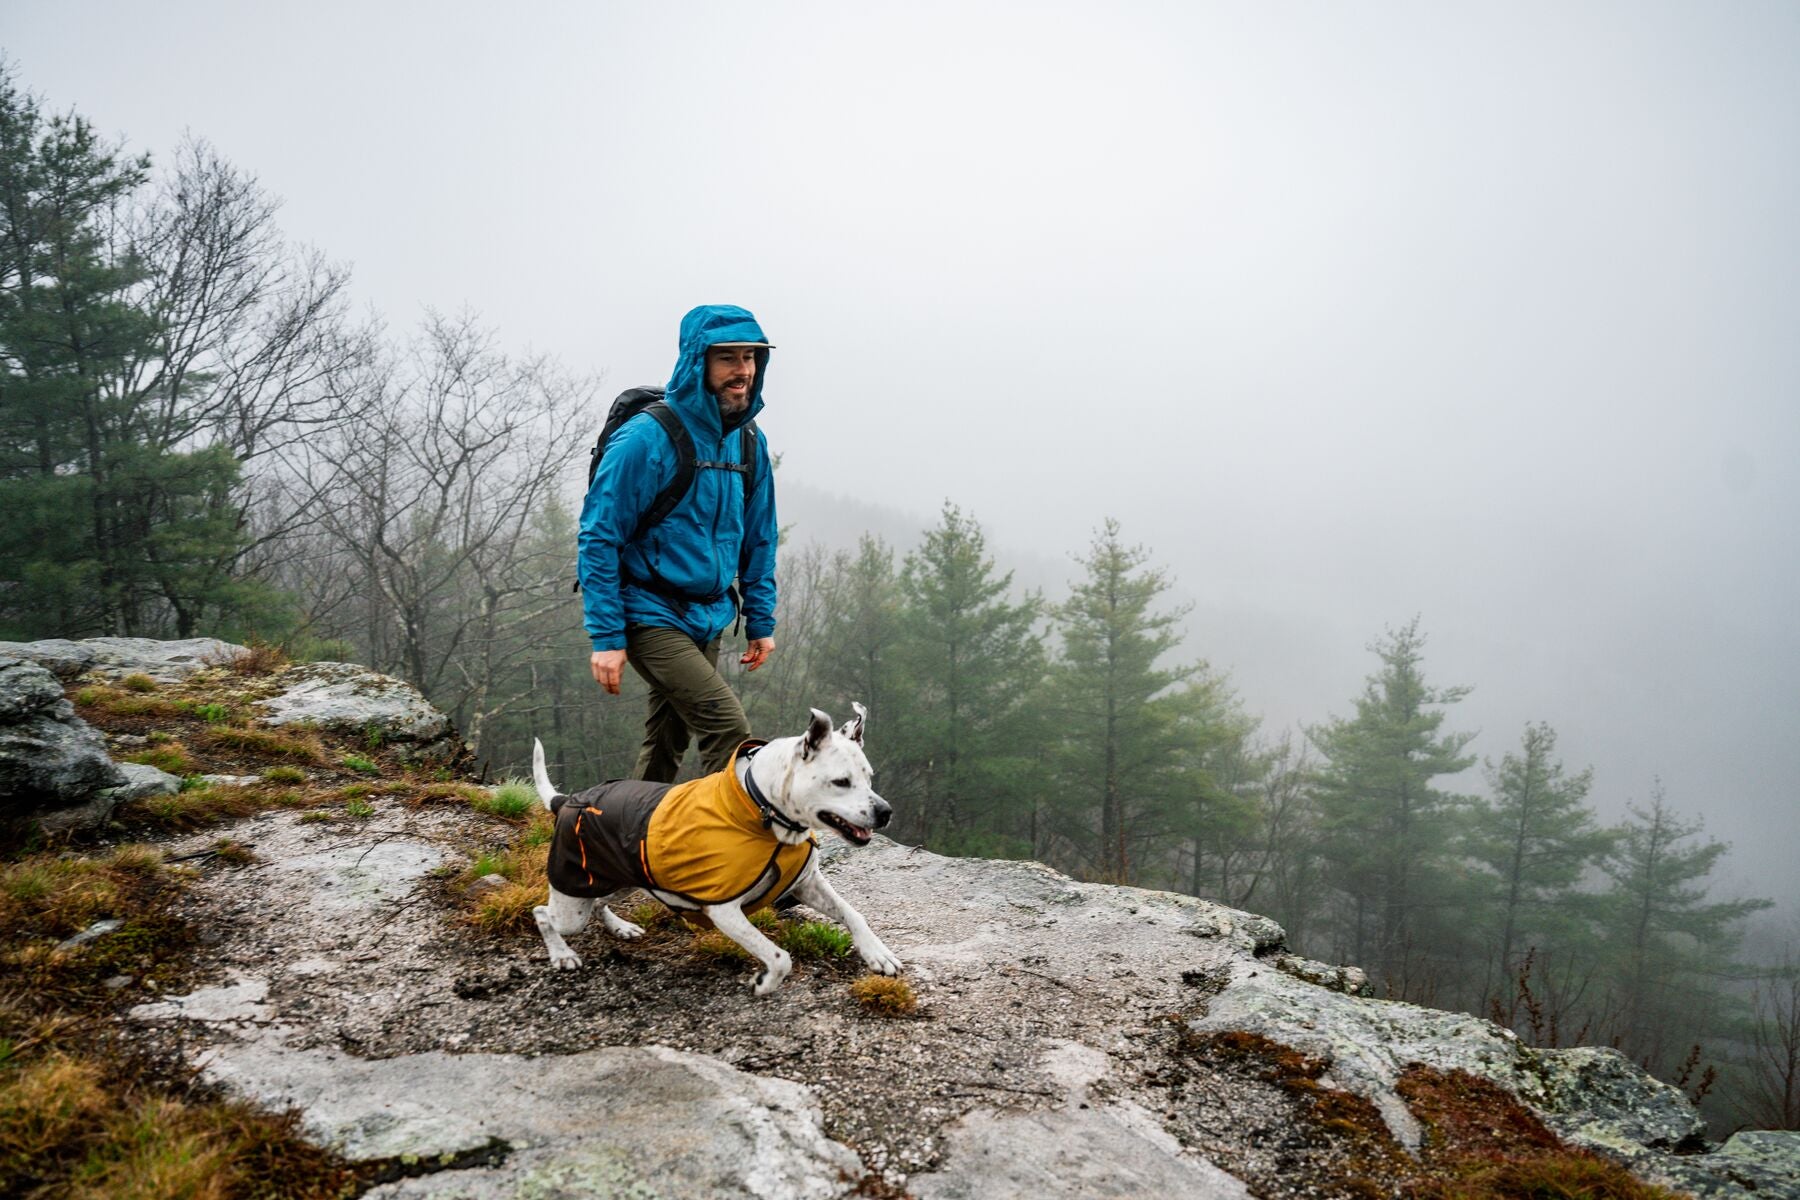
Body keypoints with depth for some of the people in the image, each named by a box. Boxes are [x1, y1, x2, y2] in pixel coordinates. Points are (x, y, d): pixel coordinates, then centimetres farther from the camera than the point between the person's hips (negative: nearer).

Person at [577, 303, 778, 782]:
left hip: (708, 620, 7)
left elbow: (759, 540, 14)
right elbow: (598, 539, -14)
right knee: (729, 729, -18)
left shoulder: (749, 442, 5)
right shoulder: (647, 438, -16)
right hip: (652, 617, -7)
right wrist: (606, 636, -17)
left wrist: (761, 621, 11)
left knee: (667, 746, 15)